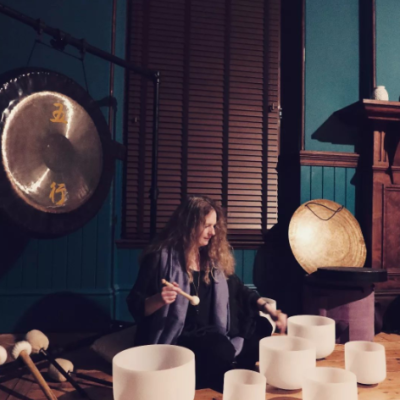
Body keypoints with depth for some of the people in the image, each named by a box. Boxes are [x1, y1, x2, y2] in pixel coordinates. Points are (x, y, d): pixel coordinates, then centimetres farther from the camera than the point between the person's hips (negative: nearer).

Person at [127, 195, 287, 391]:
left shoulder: (214, 257, 9)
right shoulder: (162, 257, -10)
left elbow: (240, 291, 14)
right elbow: (134, 305, -7)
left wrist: (271, 311, 0)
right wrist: (158, 300, -28)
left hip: (208, 333, 6)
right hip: (175, 337, -6)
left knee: (261, 327, -14)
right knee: (220, 349, -34)